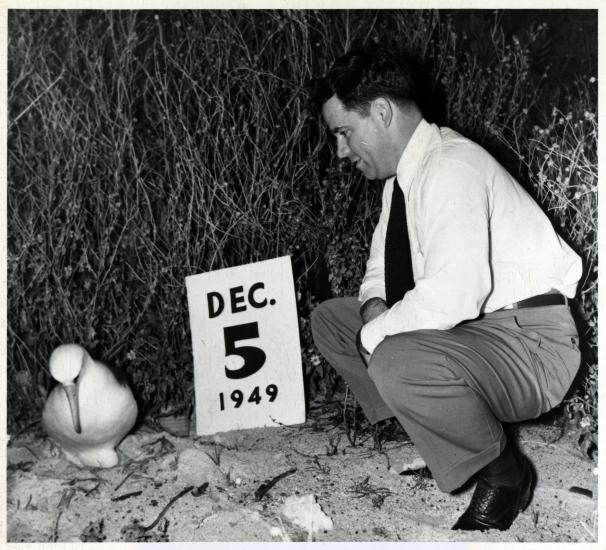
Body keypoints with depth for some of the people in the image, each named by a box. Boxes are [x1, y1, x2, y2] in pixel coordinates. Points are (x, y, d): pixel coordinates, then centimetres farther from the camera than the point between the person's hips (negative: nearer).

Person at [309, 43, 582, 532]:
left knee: (397, 361, -36)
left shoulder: (451, 168, -22)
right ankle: (424, 427, 11)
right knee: (329, 319, 11)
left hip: (530, 345, -9)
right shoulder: (403, 172, 7)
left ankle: (503, 473, -8)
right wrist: (375, 306, -4)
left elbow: (454, 294, -34)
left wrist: (375, 333, -19)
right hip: (461, 327, 9)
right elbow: (383, 263, 19)